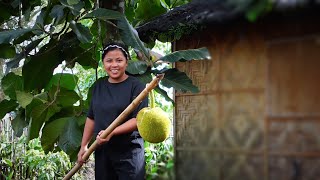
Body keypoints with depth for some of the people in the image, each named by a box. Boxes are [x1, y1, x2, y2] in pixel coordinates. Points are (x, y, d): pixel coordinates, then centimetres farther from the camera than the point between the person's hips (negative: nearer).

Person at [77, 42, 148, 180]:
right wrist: (84, 145, 11)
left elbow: (139, 119, -15)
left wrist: (111, 132, -24)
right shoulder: (98, 86, 10)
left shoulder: (136, 86, -8)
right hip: (102, 150, 5)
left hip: (129, 152, -5)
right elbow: (91, 118, 15)